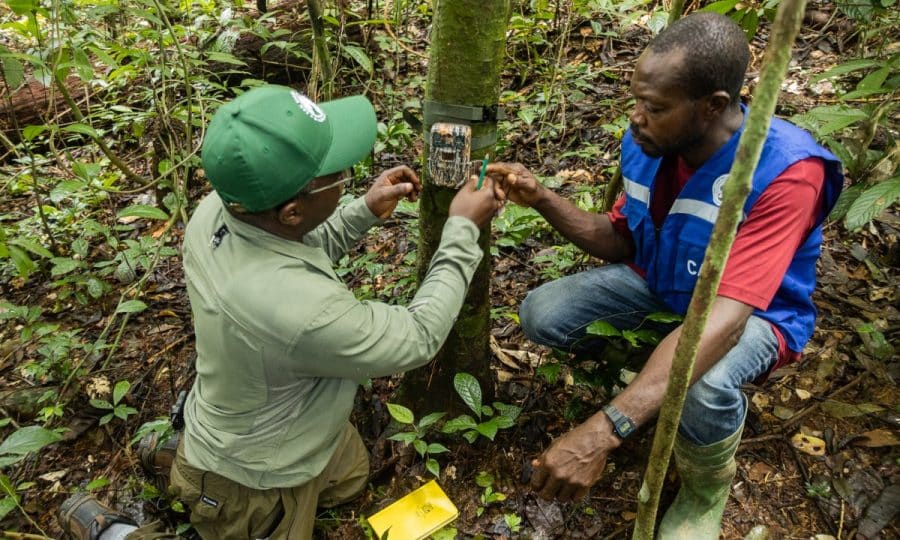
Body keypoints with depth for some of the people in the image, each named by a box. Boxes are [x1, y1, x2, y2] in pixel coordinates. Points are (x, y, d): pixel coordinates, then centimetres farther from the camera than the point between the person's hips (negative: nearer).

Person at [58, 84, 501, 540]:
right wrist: (463, 230, -19)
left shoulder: (216, 211, -22)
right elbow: (418, 339, -27)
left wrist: (366, 212, -11)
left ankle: (185, 437, 32)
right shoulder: (302, 310, -46)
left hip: (249, 423, 7)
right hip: (255, 477, -6)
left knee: (351, 480, 32)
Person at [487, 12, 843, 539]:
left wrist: (605, 430, -52)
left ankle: (707, 489, -1)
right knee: (540, 316, -12)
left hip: (753, 312, -5)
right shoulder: (648, 142, -15)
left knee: (703, 389, -38)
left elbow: (722, 318, -43)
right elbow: (621, 241, -2)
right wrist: (542, 198, -21)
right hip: (659, 285, 6)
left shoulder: (786, 172, -34)